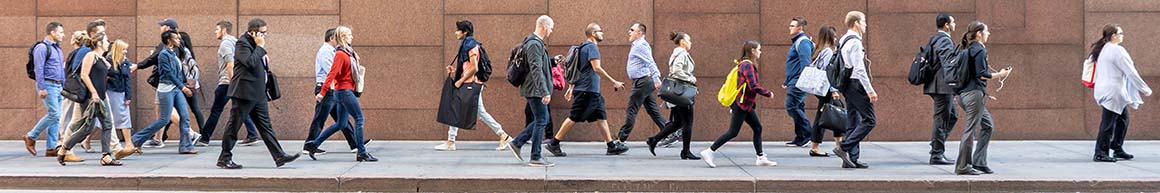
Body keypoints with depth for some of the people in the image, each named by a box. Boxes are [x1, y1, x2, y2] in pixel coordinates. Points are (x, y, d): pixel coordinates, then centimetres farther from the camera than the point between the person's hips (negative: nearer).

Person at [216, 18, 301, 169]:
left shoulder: (255, 44, 17)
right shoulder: (242, 43, -11)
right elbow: (250, 62, -26)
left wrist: (266, 64, 11)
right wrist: (260, 47, -16)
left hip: (258, 93, 9)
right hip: (245, 93, -9)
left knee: (265, 126, 7)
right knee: (234, 126, -1)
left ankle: (279, 156, 5)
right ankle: (224, 158, 6)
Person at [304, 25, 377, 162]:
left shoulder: (348, 52, 14)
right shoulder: (340, 54, -13)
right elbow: (332, 74, -19)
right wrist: (322, 93, -23)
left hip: (346, 91, 10)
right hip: (344, 90, -10)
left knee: (341, 124, 13)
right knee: (359, 119, -8)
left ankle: (314, 144, 18)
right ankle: (362, 153, -6)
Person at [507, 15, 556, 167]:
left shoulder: (535, 42, 15)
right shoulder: (534, 44, -18)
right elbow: (536, 70, -25)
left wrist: (554, 61, 18)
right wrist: (545, 92, -28)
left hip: (534, 90, 10)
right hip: (536, 90, -10)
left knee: (542, 119, 16)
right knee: (541, 121, -4)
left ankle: (517, 143, 18)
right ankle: (535, 158, 0)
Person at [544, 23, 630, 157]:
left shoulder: (584, 47, 19)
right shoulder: (591, 47, -11)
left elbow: (575, 70, 22)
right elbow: (596, 68, -21)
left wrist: (571, 88, 23)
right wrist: (613, 82, -19)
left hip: (593, 91, 10)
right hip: (587, 90, -10)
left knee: (601, 117, 8)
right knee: (574, 118, -7)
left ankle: (612, 145, 8)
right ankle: (554, 144, -4)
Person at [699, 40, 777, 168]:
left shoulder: (745, 64, 15)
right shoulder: (747, 65, -16)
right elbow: (753, 86, -24)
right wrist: (768, 94, -11)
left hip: (746, 105, 10)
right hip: (742, 105, -10)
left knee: (757, 128, 9)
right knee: (733, 132, -7)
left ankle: (761, 158, 13)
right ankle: (709, 152, -5)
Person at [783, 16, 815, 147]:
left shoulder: (803, 42, -11)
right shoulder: (797, 42, 21)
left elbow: (805, 63, -21)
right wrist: (787, 82, 27)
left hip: (798, 83, -11)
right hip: (794, 83, 11)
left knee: (791, 107, -13)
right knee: (797, 109, 10)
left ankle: (808, 133, -10)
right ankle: (800, 138, 13)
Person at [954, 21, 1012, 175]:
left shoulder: (967, 50, 16)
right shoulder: (979, 50, -10)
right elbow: (981, 74, -16)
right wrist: (999, 75, -5)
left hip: (964, 93, 10)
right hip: (974, 93, -10)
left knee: (988, 125, 15)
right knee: (970, 129, -5)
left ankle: (979, 163, 13)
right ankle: (963, 166, -1)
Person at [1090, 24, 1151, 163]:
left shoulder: (1102, 49, 12)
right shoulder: (1117, 51, -15)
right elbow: (1131, 73, -14)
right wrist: (1145, 89, -5)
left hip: (1104, 89, 9)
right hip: (1113, 92, -9)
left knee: (1123, 119, 17)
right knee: (1108, 123, -7)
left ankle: (1118, 150, 20)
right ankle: (1100, 154, -6)